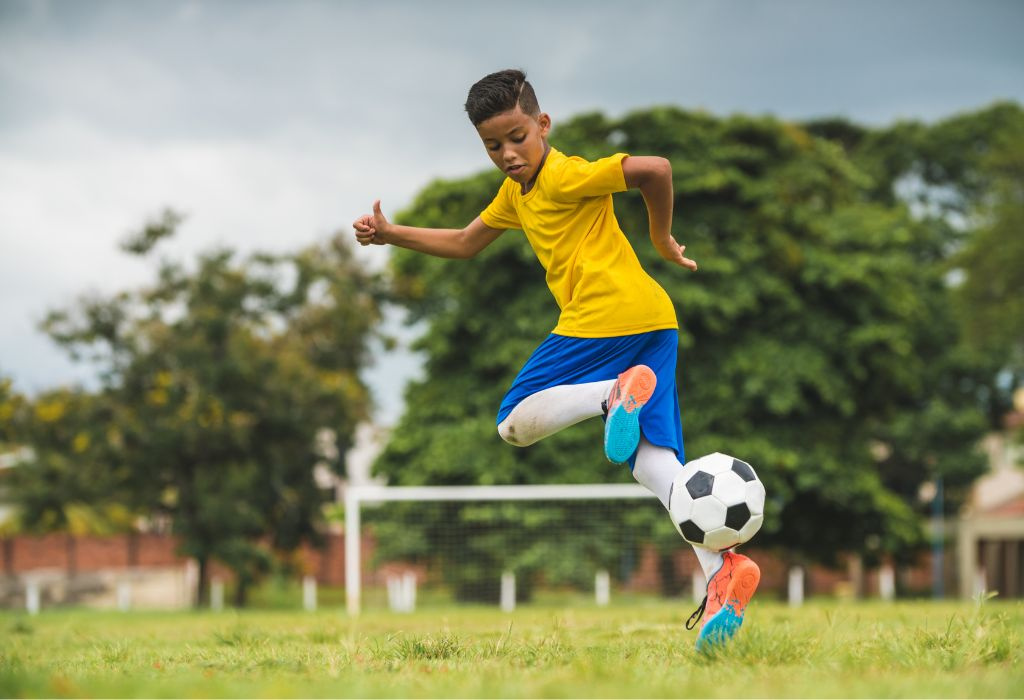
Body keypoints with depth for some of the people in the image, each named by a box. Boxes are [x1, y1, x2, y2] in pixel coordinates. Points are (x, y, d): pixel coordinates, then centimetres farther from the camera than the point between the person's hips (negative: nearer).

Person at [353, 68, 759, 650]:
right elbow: (465, 243, 37)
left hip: (606, 317, -9)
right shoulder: (515, 193, 23)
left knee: (514, 423, -4)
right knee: (653, 461, -2)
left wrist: (662, 238, -5)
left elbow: (655, 169, -18)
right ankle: (722, 570, -20)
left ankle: (617, 394, -26)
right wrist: (390, 234, 30)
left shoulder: (566, 176, -7)